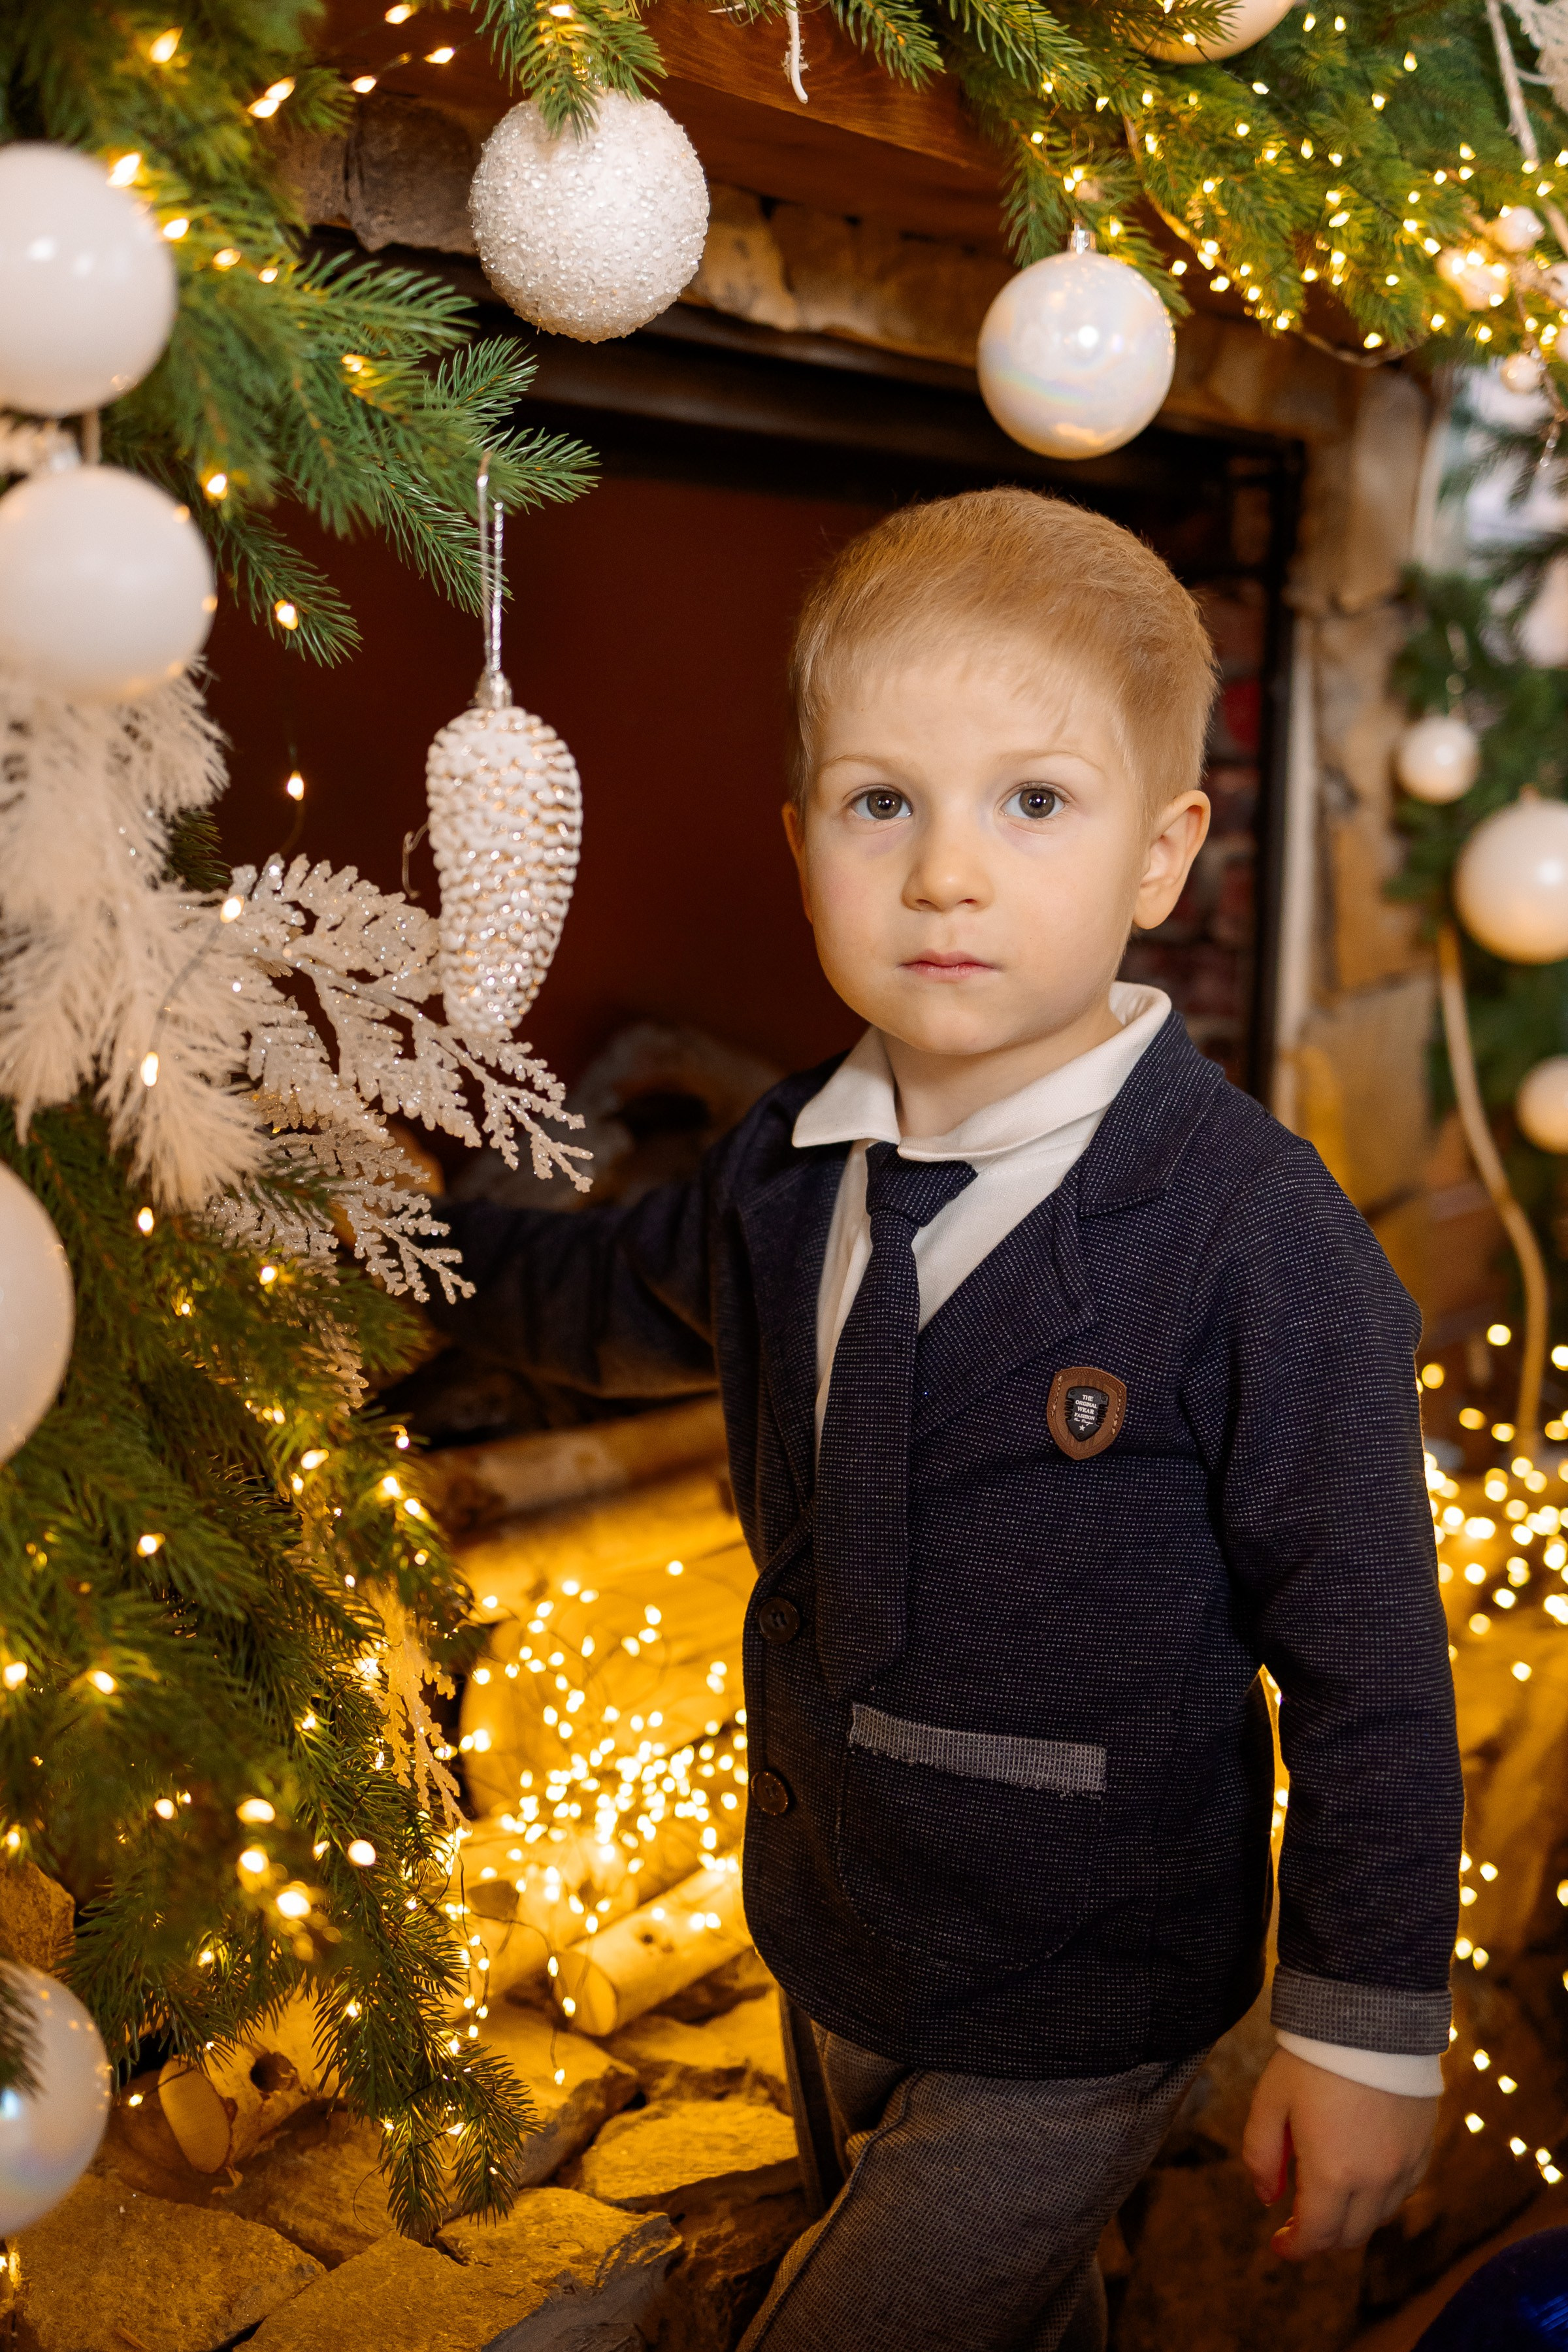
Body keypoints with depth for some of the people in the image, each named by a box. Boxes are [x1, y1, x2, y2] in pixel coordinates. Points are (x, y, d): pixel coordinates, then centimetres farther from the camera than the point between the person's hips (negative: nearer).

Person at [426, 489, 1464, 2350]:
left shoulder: (1256, 1239, -26)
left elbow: (1366, 1664, -18)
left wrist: (1368, 2034, -11)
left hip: (1077, 2024, -6)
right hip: (829, 1943, 6)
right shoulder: (791, 1174, -7)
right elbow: (618, 1297, 16)